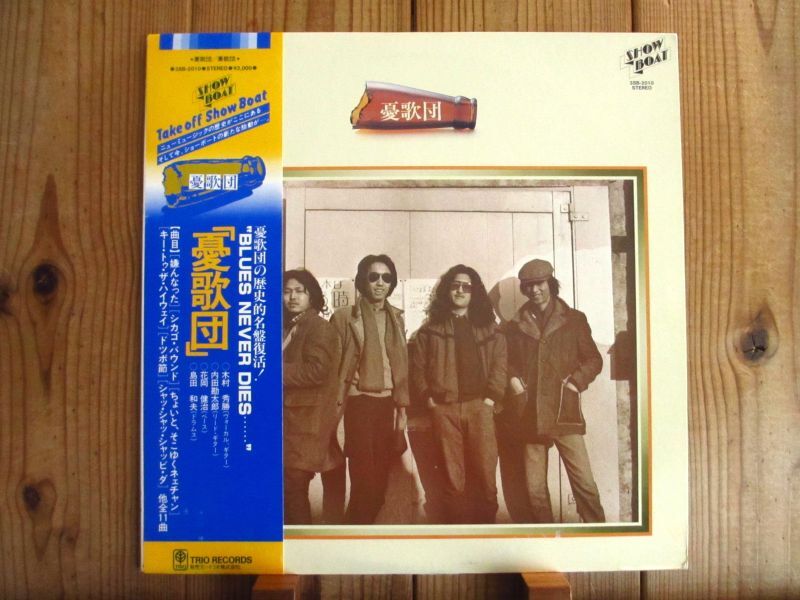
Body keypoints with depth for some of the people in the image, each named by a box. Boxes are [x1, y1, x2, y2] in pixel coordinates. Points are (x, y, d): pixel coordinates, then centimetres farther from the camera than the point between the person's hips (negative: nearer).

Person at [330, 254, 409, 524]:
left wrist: (402, 407, 7)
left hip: (388, 404, 5)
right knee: (363, 481, -4)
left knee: (381, 480, 8)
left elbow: (401, 366, 12)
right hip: (359, 404, -4)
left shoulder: (396, 317, 11)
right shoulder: (345, 316, -4)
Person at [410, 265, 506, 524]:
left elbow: (500, 364, 6)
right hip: (444, 408, 0)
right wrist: (429, 398, -3)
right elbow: (417, 367, 6)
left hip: (479, 406, 1)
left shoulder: (489, 328, 12)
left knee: (485, 474, -1)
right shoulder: (431, 328, 10)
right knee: (452, 478, 3)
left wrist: (491, 397, -5)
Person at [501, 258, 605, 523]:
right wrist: (512, 380, 2)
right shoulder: (514, 326, 12)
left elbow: (594, 360, 9)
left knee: (584, 483, -5)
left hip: (564, 413, -2)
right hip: (529, 417, 2)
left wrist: (576, 380, -7)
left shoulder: (574, 320, 7)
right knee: (535, 490, 9)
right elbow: (505, 363, 21)